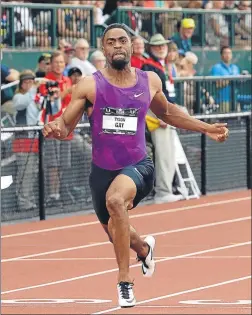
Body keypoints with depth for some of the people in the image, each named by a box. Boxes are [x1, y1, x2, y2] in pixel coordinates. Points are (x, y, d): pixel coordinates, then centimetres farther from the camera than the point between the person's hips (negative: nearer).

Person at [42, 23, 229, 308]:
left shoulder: (149, 82, 1)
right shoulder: (90, 86, -7)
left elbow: (166, 112, 21)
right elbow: (65, 125, -7)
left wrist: (205, 128, 20)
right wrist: (54, 129, -31)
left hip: (138, 165, -2)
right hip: (103, 170, 2)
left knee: (115, 200, -35)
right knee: (115, 232, 20)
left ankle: (124, 281, -26)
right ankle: (144, 249, 59)